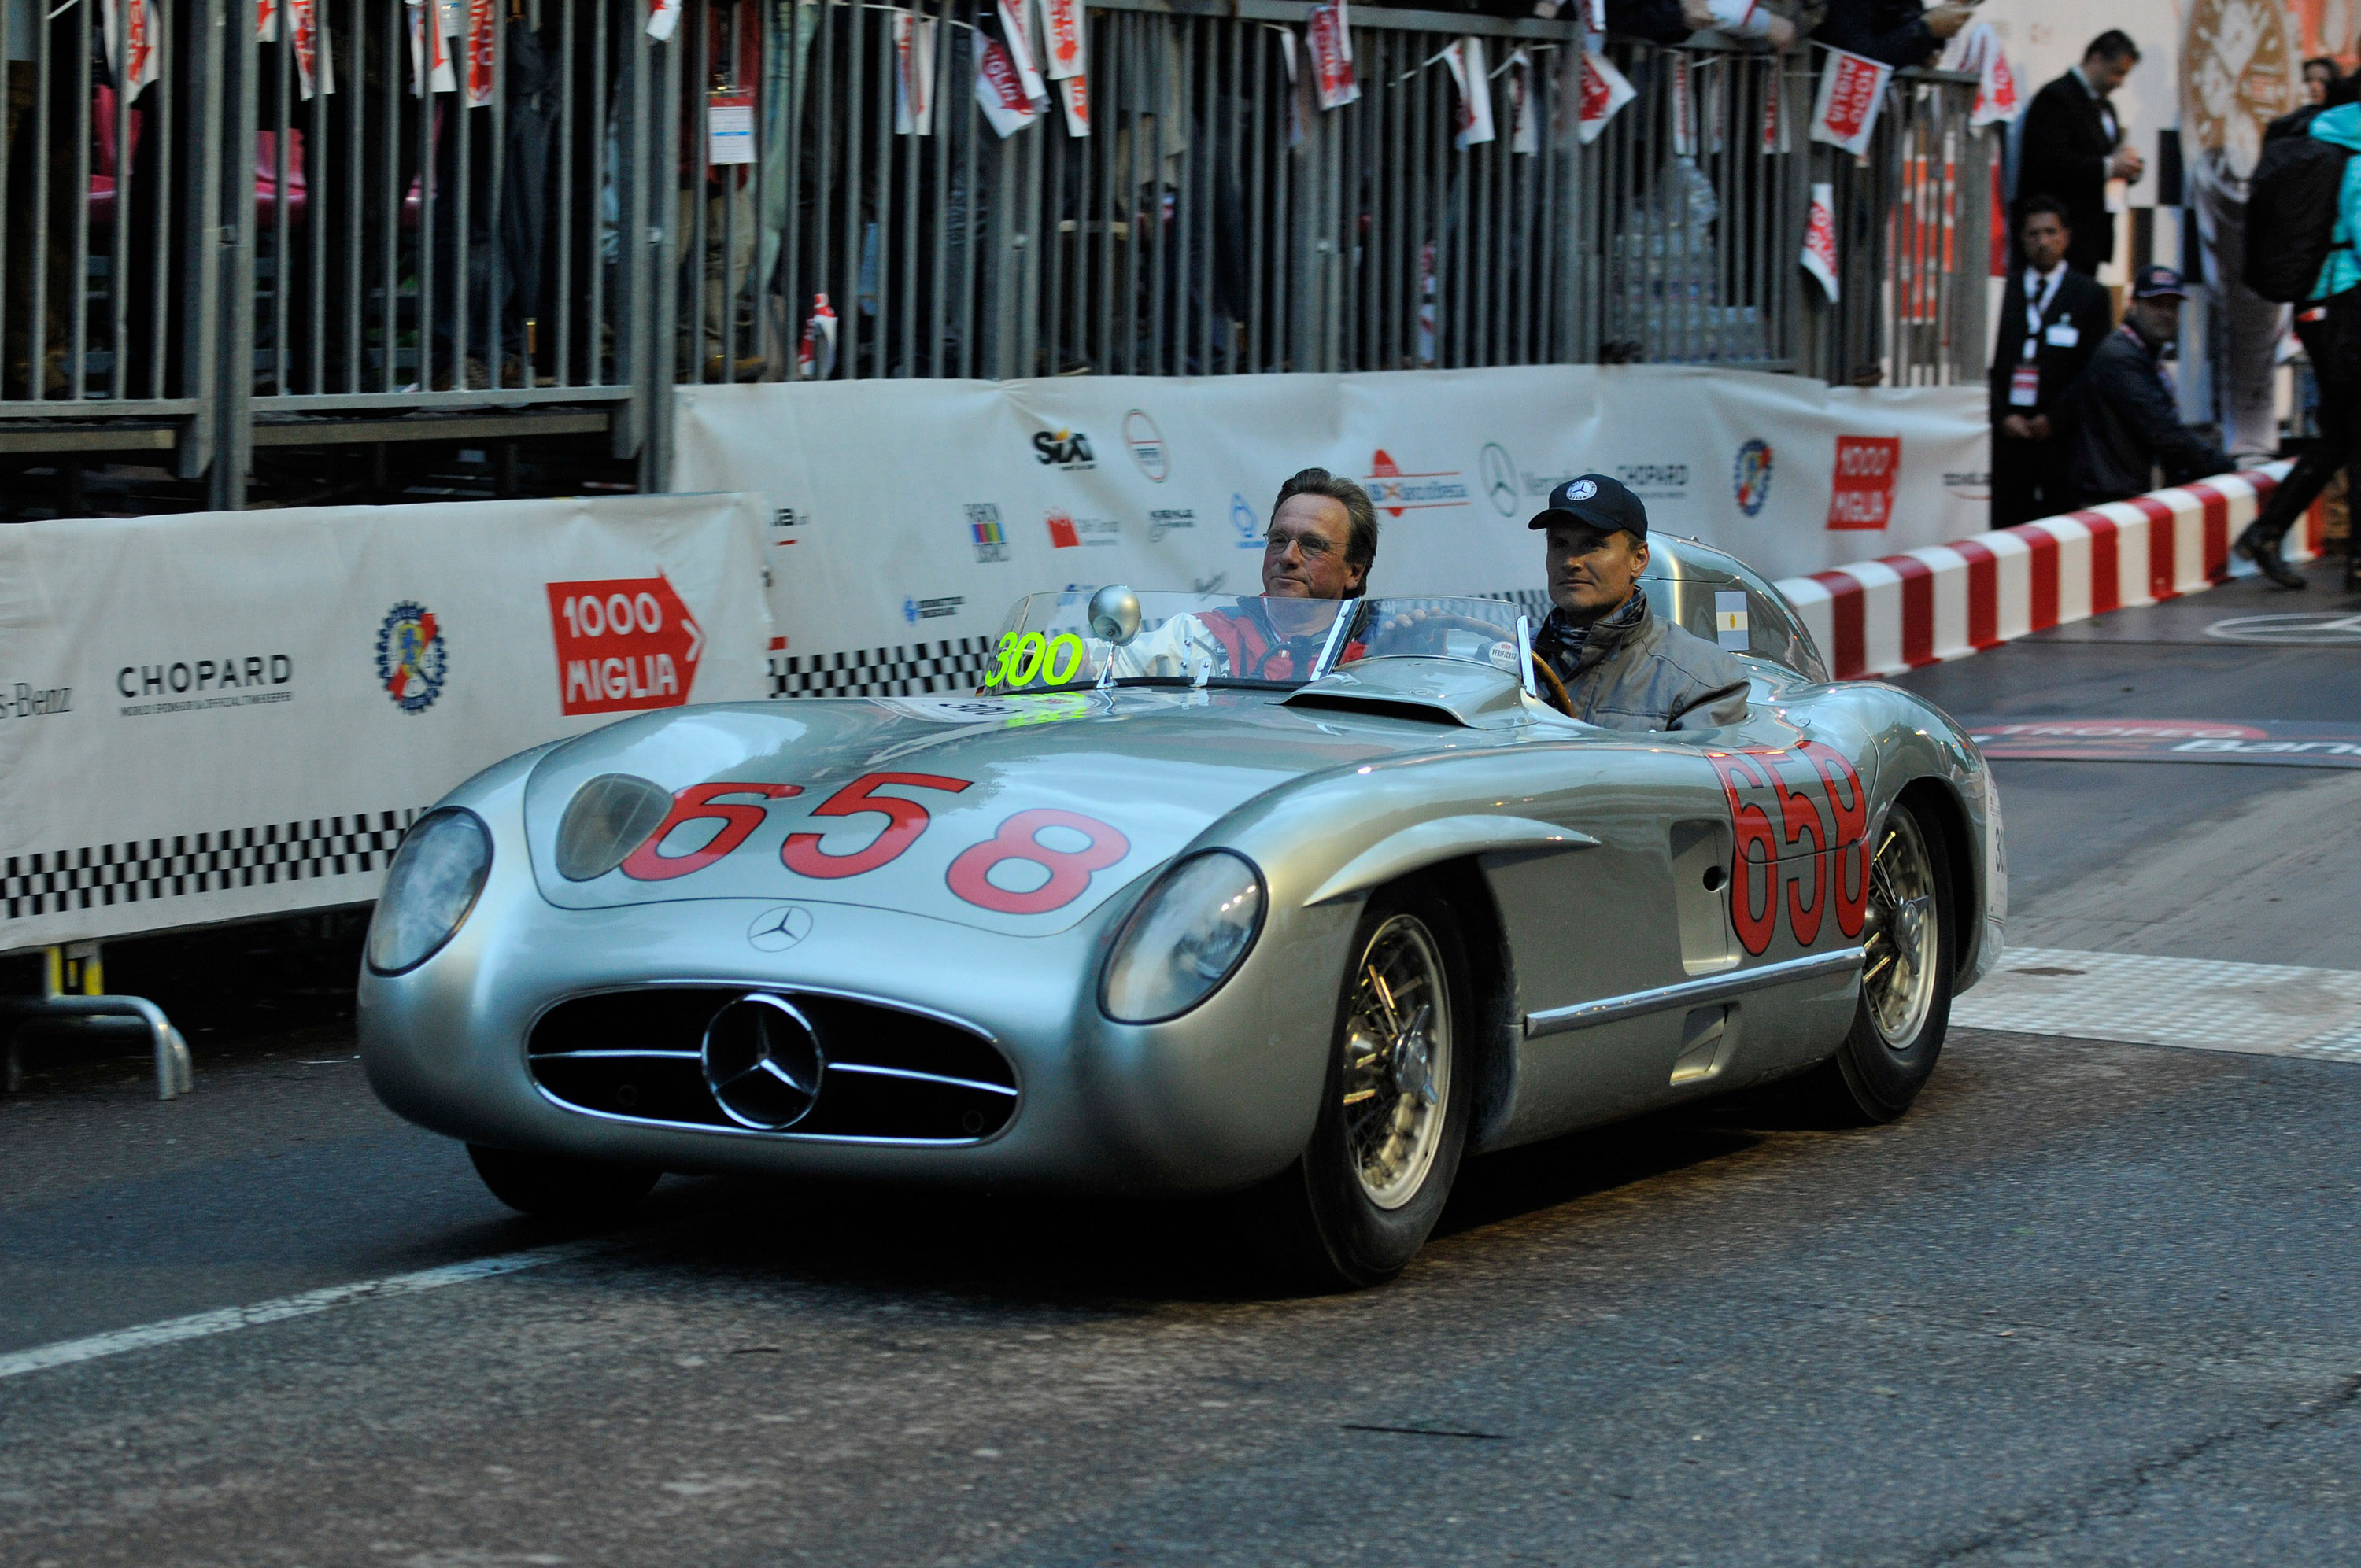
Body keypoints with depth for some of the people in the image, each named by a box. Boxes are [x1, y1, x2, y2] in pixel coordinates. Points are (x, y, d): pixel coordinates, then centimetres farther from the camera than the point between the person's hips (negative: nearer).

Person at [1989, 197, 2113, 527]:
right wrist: (2003, 416, -4)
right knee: (2006, 523, -4)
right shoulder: (2002, 291, 12)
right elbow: (1989, 363, 9)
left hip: (2062, 436, -1)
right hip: (2008, 434, 1)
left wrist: (2055, 417, -5)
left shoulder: (2090, 295, 8)